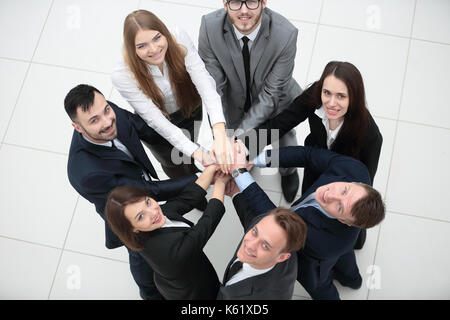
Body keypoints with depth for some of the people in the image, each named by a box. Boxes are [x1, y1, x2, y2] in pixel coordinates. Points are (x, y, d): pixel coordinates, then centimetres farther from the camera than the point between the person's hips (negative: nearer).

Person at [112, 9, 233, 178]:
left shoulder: (178, 38, -30)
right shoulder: (122, 75, -35)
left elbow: (205, 82, -40)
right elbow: (156, 121, -33)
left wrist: (220, 134, -53)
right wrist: (195, 151, -43)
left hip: (190, 108, 2)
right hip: (157, 128, -2)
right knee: (176, 169, 20)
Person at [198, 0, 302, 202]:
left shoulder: (286, 34, -35)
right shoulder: (210, 26, -31)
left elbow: (271, 93, -29)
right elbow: (212, 85, -26)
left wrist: (241, 133, -34)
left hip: (274, 103, 0)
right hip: (234, 103, 1)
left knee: (285, 142, 26)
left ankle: (288, 172, 64)